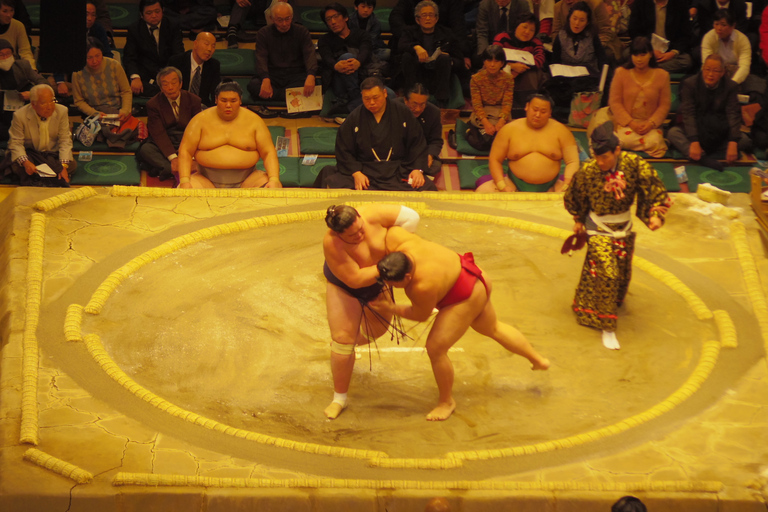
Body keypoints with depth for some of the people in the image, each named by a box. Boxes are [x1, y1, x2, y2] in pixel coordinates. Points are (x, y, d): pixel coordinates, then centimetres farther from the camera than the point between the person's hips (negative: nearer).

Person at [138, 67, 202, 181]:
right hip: (163, 146, -1)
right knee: (145, 149, -32)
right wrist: (173, 157, -28)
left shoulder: (193, 100, 3)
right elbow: (159, 133, -12)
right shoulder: (153, 104, -1)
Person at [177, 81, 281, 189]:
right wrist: (184, 180, -16)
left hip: (245, 180, 1)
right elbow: (185, 152, 0)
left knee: (276, 187, -24)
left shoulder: (253, 120, 5)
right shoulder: (201, 120, 2)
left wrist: (274, 179, -15)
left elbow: (268, 153, 3)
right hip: (207, 180, -1)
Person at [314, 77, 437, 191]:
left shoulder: (402, 112, 7)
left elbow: (417, 143, 9)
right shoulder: (354, 118, 5)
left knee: (427, 188, -26)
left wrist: (417, 169, -7)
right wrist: (356, 173, -14)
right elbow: (344, 151, 3)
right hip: (365, 170, -1)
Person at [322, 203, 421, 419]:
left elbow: (411, 217, -25)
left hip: (376, 282, 4)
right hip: (344, 286, -4)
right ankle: (339, 398, 5)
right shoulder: (332, 244, -38)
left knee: (377, 329, 19)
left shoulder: (371, 215, -33)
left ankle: (345, 341, 52)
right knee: (343, 340, -9)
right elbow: (354, 279, -34)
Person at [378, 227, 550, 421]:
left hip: (465, 299, -9)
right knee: (493, 328, 30)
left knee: (435, 348, -6)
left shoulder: (423, 286, -40)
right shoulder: (396, 241, -28)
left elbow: (420, 315, -20)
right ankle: (538, 360, 50)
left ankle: (446, 401, 17)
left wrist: (390, 307, -11)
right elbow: (392, 228, -5)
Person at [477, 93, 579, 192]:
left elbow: (572, 162, 1)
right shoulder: (509, 130, 6)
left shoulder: (560, 131, 6)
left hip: (550, 187, 0)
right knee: (484, 190, -25)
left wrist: (566, 187, -15)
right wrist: (502, 186, -10)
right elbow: (495, 160, 6)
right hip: (515, 186, 0)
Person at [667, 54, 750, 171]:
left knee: (744, 140, -24)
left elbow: (733, 114, -15)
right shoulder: (689, 84, -10)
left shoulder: (731, 87, -6)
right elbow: (688, 114, -19)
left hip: (719, 134, 1)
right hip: (695, 130, -1)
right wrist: (694, 142, -34)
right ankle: (704, 160, -48)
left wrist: (733, 144, -30)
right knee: (673, 132, -30)